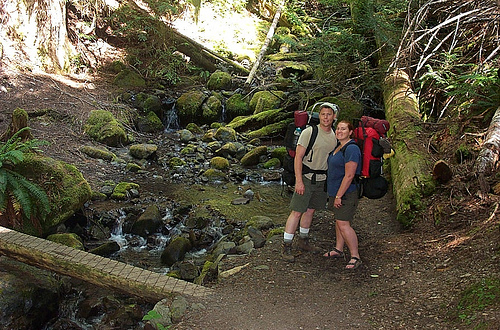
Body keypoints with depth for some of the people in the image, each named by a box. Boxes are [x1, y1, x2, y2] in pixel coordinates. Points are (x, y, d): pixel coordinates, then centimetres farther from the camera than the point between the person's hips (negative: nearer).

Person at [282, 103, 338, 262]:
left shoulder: (335, 136, 7)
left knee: (310, 210, 15)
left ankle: (303, 241, 30)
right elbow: (298, 157, -13)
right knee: (297, 212, -6)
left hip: (322, 179, 6)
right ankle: (286, 247, 1)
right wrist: (299, 181, -18)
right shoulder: (309, 132, -11)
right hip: (306, 177, -6)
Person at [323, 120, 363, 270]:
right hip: (336, 191, 10)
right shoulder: (339, 146, 12)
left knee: (343, 224, -11)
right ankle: (338, 250, 30)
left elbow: (349, 176, -23)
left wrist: (339, 196, -21)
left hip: (346, 193, -10)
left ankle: (355, 257, -2)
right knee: (338, 221, 17)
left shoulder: (351, 149, -20)